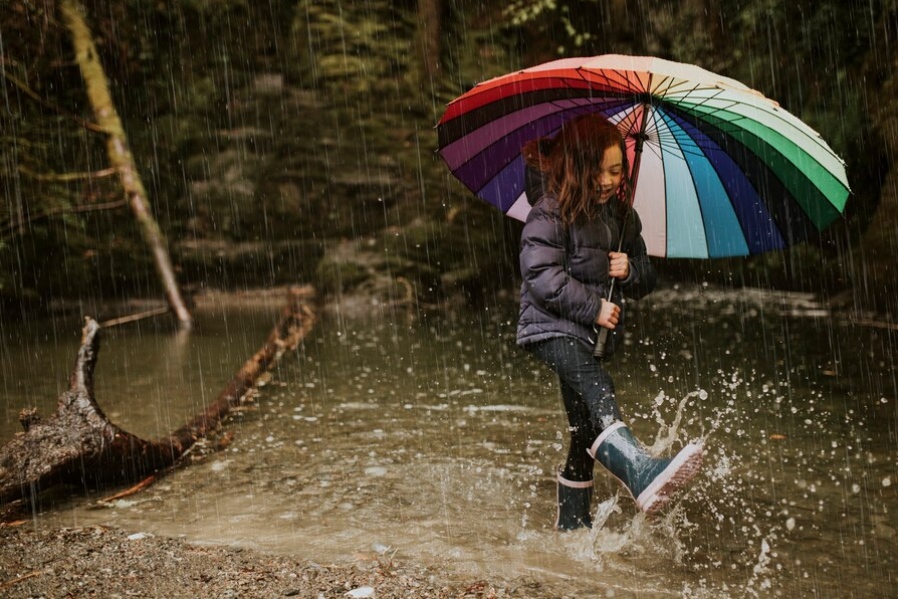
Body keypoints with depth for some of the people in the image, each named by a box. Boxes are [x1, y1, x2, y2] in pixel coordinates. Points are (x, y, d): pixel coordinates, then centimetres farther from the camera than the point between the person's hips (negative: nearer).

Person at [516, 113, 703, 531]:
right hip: (552, 327, -7)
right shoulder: (550, 213, -9)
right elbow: (541, 276, -19)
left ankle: (573, 523, 23)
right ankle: (642, 475, -50)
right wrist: (593, 308, -19)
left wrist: (630, 272, -7)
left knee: (586, 426, 9)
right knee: (596, 390, -32)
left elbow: (646, 280, 16)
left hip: (593, 332, 7)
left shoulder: (623, 216, 11)